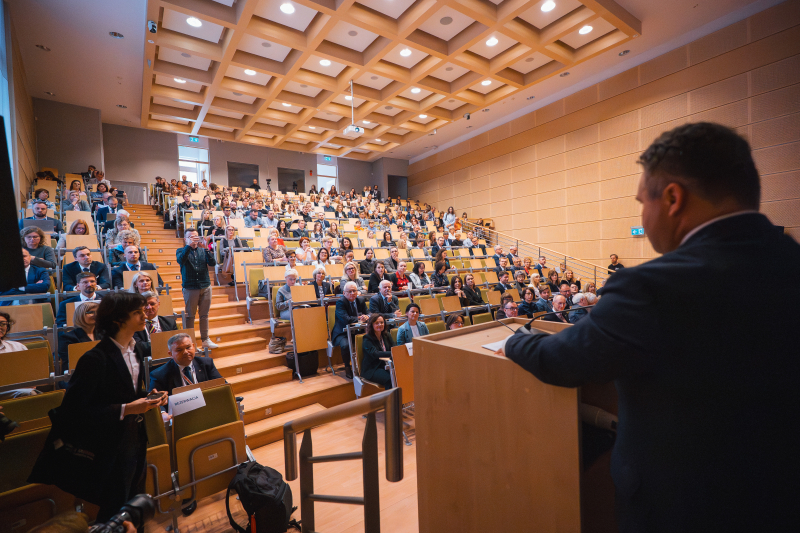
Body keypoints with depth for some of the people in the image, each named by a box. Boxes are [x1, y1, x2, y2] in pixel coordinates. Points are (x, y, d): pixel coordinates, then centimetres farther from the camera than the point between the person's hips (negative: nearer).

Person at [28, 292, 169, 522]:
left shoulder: (135, 350, 2)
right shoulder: (95, 359, -22)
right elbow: (76, 409, -22)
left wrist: (150, 397, -4)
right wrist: (125, 409, -25)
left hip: (136, 440, 7)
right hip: (112, 448, -7)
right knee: (115, 513, 11)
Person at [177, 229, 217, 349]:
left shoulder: (203, 250, 11)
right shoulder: (181, 251, 5)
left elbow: (212, 263, -6)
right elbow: (180, 260, -18)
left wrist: (206, 248, -18)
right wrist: (189, 245, -28)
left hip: (205, 286, 3)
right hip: (190, 288, -2)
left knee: (204, 315, 8)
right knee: (189, 316, 2)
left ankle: (205, 339, 17)